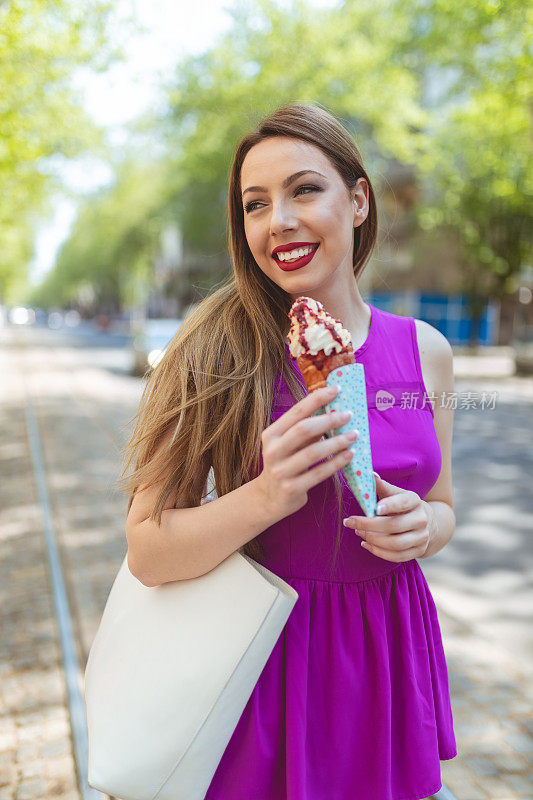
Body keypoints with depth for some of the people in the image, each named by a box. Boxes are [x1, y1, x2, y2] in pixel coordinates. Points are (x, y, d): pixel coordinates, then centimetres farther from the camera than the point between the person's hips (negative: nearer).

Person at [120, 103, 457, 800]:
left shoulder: (425, 350, -3)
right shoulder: (217, 354, -15)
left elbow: (441, 506, 10)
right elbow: (147, 552, -15)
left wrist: (419, 527, -12)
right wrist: (266, 496, -30)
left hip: (390, 650, 4)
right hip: (265, 654, -3)